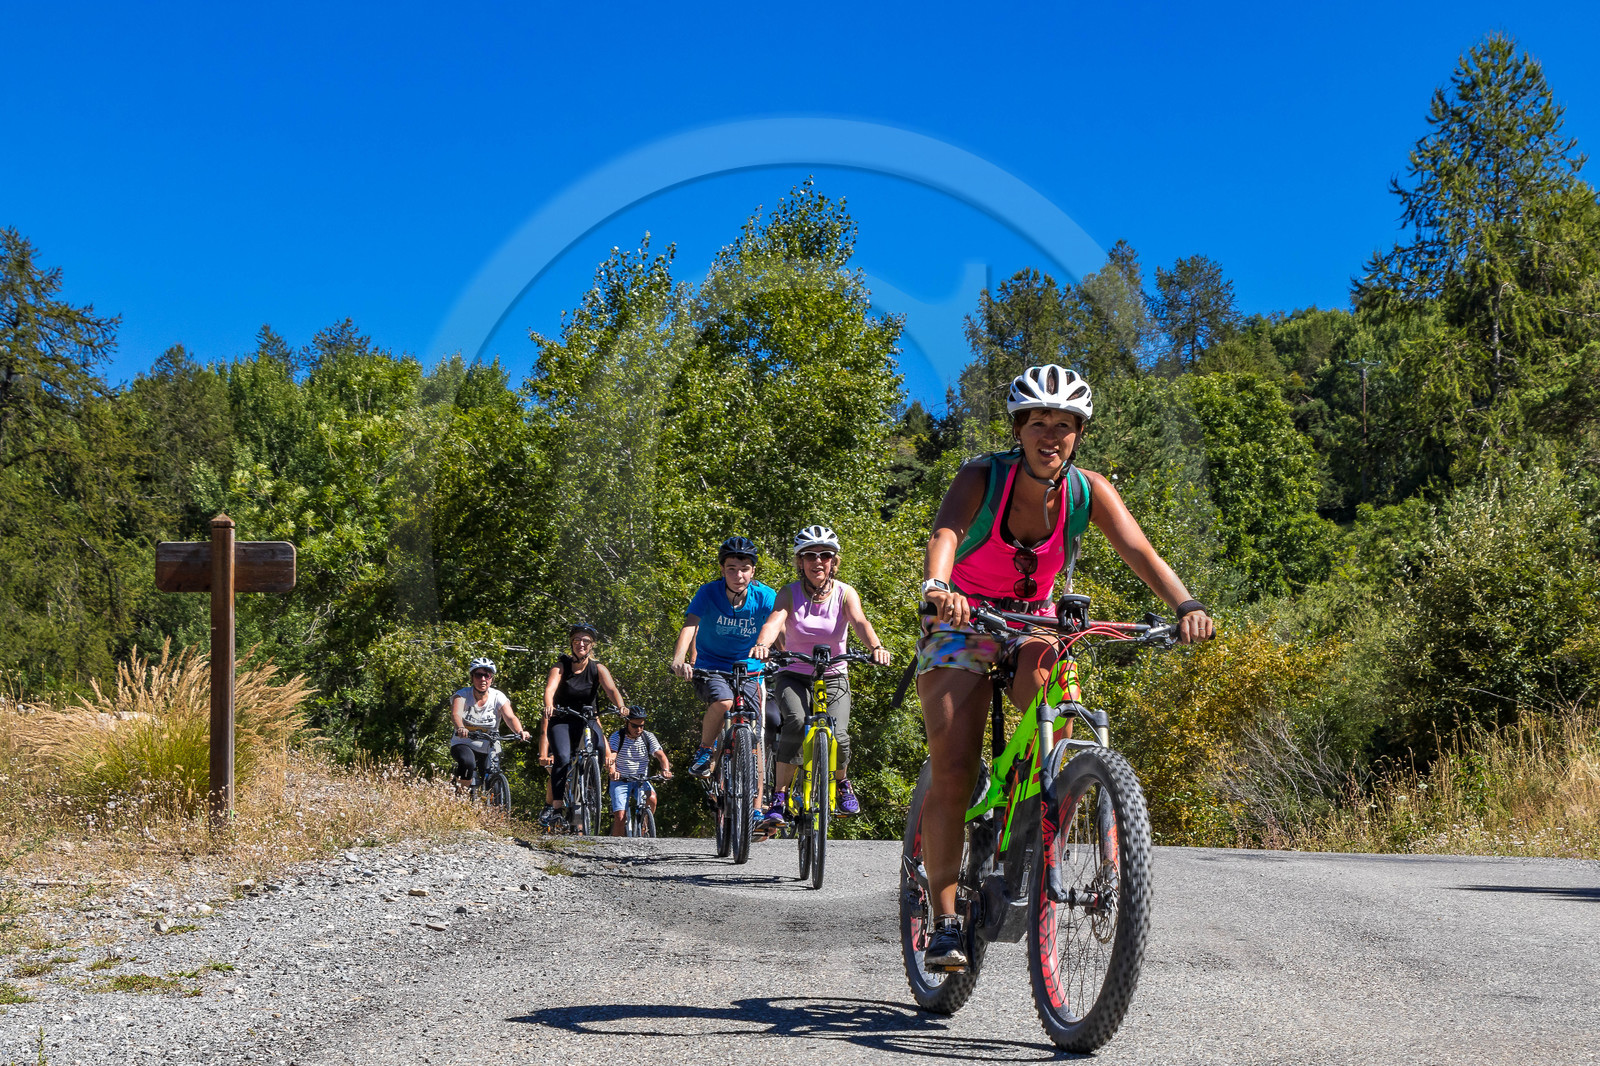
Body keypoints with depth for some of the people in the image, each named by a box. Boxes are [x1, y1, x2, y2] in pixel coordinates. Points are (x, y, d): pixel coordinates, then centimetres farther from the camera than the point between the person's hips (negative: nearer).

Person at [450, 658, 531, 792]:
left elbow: (510, 717, -20)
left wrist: (520, 731, -42)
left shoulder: (498, 697, -5)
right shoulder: (462, 695, -8)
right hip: (464, 744, -2)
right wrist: (460, 728, -51)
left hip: (489, 748, 2)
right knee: (467, 762, -34)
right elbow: (455, 714, -27)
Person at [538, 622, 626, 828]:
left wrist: (620, 707, -41)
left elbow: (611, 689, -20)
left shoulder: (598, 669, -3)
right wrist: (548, 706, -46)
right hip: (561, 720, -1)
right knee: (562, 759, -26)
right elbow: (550, 689, -24)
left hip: (586, 721, 1)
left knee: (600, 748, -28)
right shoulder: (561, 666, -7)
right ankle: (555, 807, -21)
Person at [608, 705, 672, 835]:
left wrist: (665, 769, -31)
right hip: (620, 781, -2)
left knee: (652, 799, -29)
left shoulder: (648, 737, 0)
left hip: (642, 780, 2)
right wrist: (612, 771, -44)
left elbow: (661, 755, -9)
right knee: (620, 817, -17)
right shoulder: (617, 737, -8)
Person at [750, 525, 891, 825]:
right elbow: (775, 620, -27)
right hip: (793, 676, -1)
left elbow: (860, 621, -25)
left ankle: (843, 783, 15)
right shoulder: (790, 593, -7)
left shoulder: (844, 593, -6)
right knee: (795, 721, -31)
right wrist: (762, 645, -50)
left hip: (833, 677, 1)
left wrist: (876, 647, -47)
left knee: (838, 736, -20)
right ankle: (779, 795, -19)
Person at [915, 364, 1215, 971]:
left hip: (1032, 623, 2)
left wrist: (1185, 606, -45)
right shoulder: (982, 479, -21)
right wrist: (937, 588, -62)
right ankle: (944, 920, -5)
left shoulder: (1089, 490, -14)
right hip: (962, 621, -2)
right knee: (952, 772, -14)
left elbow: (1139, 552, -26)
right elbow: (945, 534, -40)